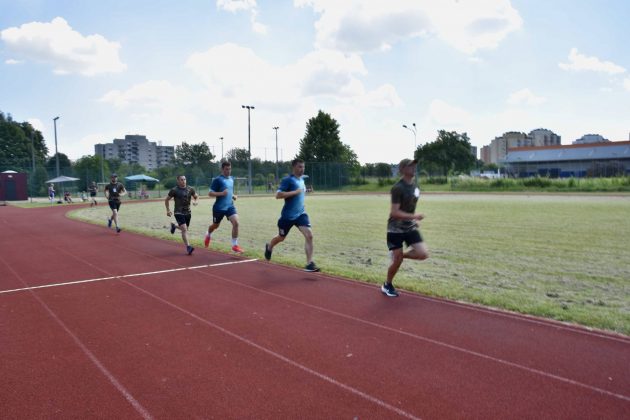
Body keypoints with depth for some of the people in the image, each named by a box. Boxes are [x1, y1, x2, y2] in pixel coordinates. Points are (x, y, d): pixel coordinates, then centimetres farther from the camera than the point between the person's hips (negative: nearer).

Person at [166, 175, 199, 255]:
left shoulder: (190, 189, 2)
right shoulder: (174, 190, -7)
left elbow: (196, 196, 15)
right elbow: (167, 200, 5)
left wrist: (196, 201, -8)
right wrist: (168, 210, -1)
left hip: (188, 212, 5)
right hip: (179, 213, -5)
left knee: (185, 229, 17)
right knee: (184, 229, -18)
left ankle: (174, 226, 48)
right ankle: (188, 247, -19)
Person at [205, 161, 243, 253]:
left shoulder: (231, 179, 8)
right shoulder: (217, 180, -13)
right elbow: (210, 193, -14)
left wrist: (233, 196, 6)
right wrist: (221, 193, -27)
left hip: (230, 206, 4)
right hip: (219, 208, -4)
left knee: (236, 223, -18)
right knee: (216, 225, 16)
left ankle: (235, 245, -9)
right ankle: (208, 235, 51)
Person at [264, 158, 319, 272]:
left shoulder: (302, 180, 9)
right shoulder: (287, 180, -15)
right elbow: (278, 195, -25)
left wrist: (304, 191, 10)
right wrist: (295, 192, -26)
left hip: (301, 214, 5)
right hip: (288, 215, -5)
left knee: (309, 235, -16)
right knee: (281, 237, 15)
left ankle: (309, 263, -13)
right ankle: (269, 247, 50)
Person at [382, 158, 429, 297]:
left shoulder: (415, 186, 6)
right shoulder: (398, 188, -19)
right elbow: (394, 212, -24)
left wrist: (414, 220, 12)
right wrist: (413, 216, -27)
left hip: (410, 227, 7)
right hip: (396, 229, -7)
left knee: (423, 254, -8)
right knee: (397, 261, 0)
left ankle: (399, 255, 19)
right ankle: (387, 285, 24)